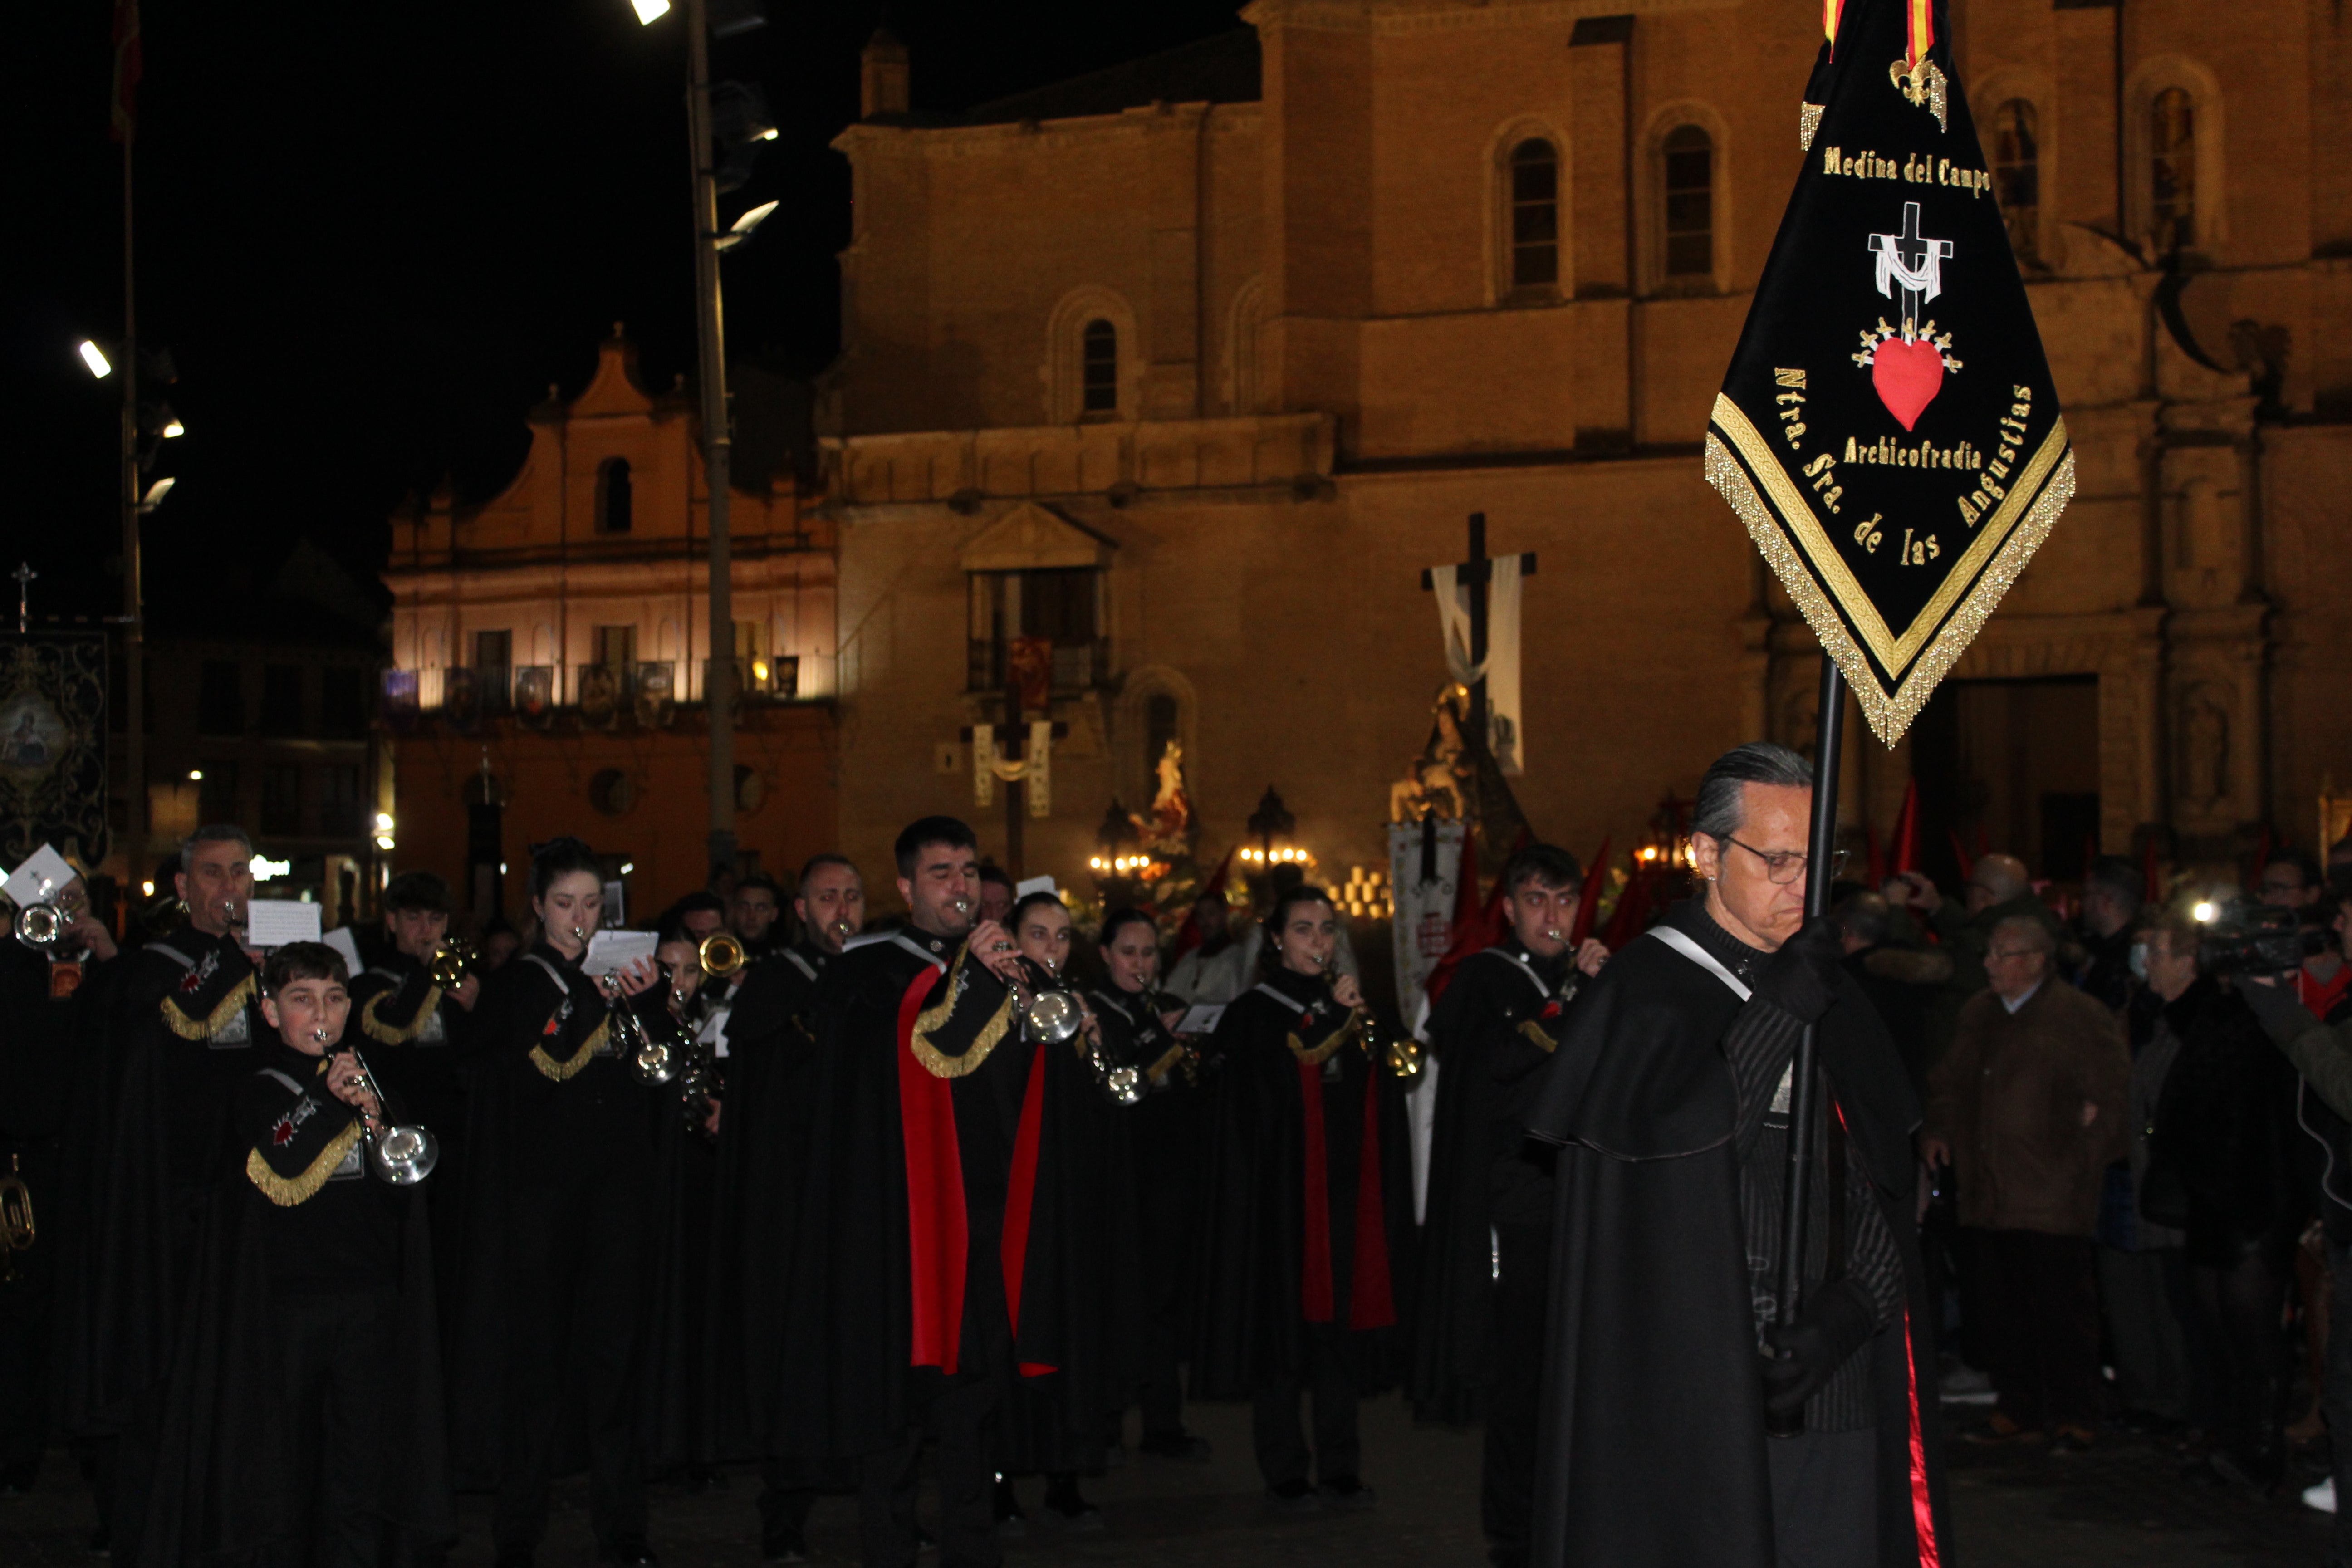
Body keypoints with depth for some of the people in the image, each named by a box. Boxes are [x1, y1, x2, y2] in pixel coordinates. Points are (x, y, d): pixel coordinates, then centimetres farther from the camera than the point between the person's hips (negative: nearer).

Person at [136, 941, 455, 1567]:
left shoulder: (368, 1086, 14)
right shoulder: (259, 1094, 5)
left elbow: (405, 1180, 4)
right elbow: (283, 1179, -13)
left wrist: (376, 1119, -13)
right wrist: (333, 1101, -18)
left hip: (368, 1297, 3)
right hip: (287, 1298, -3)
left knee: (362, 1448, 2)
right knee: (284, 1446, 1)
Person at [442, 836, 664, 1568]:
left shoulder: (619, 977, 14)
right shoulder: (514, 985, 3)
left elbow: (650, 1087, 10)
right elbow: (547, 1060, -15)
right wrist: (603, 999, -25)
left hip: (613, 1190, 3)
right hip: (539, 1192, -3)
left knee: (612, 1352, 2)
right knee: (536, 1353, -2)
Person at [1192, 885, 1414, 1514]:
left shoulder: (1350, 1007, 15)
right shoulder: (1253, 1014, -1)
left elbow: (1381, 1107, 17)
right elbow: (1262, 1096, -16)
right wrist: (1329, 1020, -19)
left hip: (1346, 1197, 4)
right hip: (1281, 1197, -4)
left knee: (1342, 1325, 5)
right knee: (1284, 1326, -3)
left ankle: (1340, 1468, 11)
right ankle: (1285, 1472, 4)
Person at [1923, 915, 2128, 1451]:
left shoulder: (2079, 1016, -5)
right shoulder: (1977, 1015, 16)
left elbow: (2118, 1089, -5)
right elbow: (1949, 1082, 29)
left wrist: (2088, 1153, -6)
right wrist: (1937, 1130, 16)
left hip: (2052, 1198, -6)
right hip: (1987, 1195, 6)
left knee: (2063, 1310, 0)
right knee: (2002, 1307, 8)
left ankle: (2073, 1416, 9)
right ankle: (2017, 1407, 19)